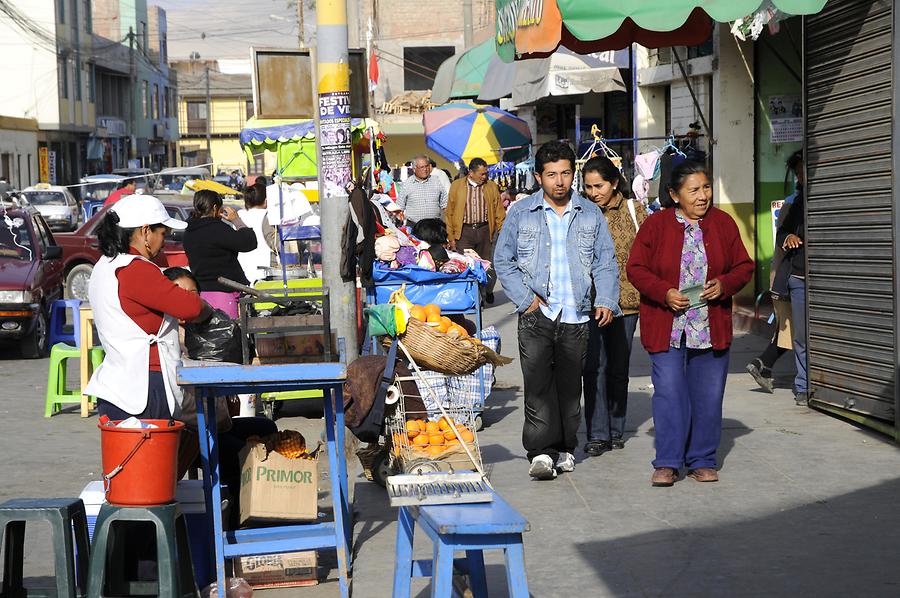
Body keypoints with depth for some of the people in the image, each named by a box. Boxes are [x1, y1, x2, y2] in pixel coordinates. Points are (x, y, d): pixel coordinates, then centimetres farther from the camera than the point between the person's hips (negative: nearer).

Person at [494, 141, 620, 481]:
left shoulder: (591, 214, 10)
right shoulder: (521, 213, 5)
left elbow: (605, 262, 13)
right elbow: (503, 261, 8)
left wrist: (606, 301, -1)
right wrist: (525, 298, -4)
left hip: (577, 316, 2)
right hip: (537, 316, -2)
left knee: (570, 385, 5)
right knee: (538, 384, -11)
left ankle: (564, 448, 16)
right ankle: (542, 452, -12)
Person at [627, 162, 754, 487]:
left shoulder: (723, 223, 4)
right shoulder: (655, 225, -3)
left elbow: (744, 266, 9)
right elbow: (636, 269, -2)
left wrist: (725, 284, -12)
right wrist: (665, 293, -16)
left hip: (712, 326, 3)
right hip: (666, 326, -2)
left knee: (708, 395, 7)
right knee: (669, 393, -6)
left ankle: (702, 461, 18)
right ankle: (667, 463, 2)